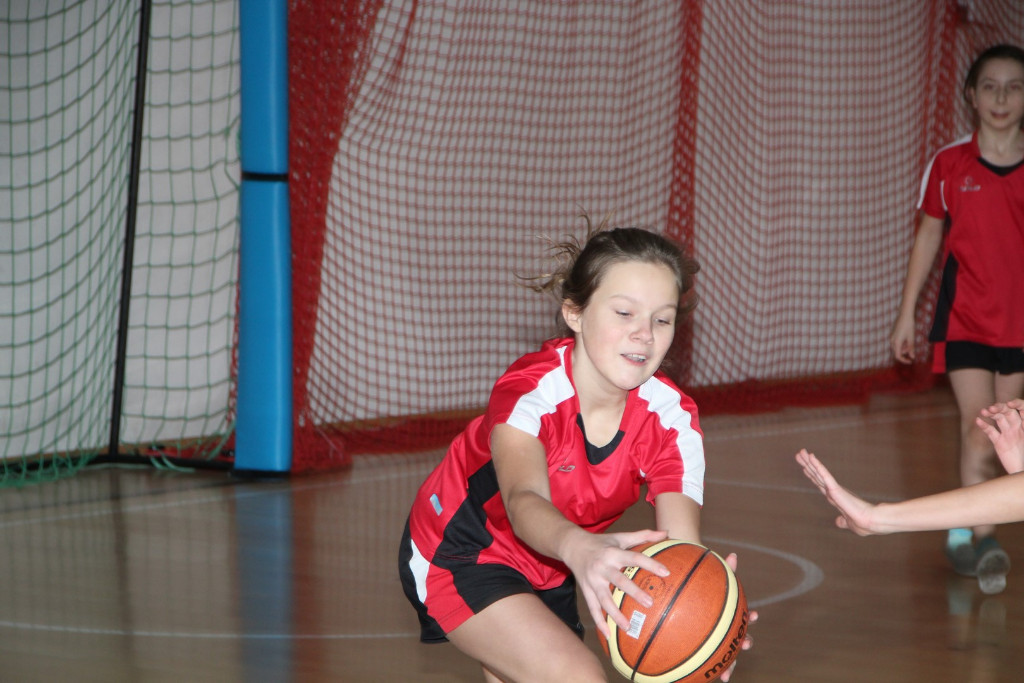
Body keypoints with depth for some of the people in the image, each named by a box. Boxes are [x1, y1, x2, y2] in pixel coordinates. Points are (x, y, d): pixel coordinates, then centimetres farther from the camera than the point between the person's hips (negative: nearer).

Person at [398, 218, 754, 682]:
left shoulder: (671, 418, -19)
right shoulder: (530, 388, -32)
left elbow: (680, 544, -32)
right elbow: (524, 500, -51)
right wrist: (580, 550, -75)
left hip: (547, 570, 6)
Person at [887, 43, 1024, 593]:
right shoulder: (949, 165, 0)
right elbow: (928, 237, 8)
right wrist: (906, 314, 8)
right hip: (964, 318, -2)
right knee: (978, 427, -13)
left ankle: (961, 529, 25)